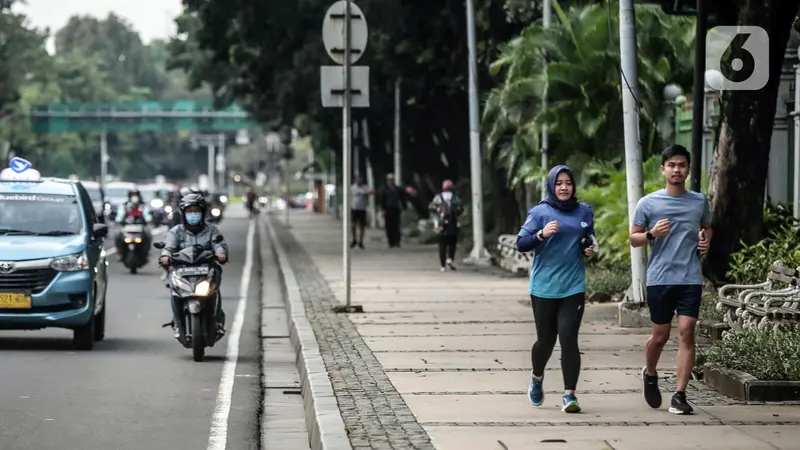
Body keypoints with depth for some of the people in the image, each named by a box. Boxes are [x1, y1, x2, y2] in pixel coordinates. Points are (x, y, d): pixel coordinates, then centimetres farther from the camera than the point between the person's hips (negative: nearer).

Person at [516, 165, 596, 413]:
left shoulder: (584, 212, 8)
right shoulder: (540, 212, -2)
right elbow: (521, 243, -6)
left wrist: (589, 248, 1)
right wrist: (541, 235, -23)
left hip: (573, 287, 1)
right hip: (543, 287, -1)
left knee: (568, 337, -10)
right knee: (546, 339, 8)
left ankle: (569, 395, -8)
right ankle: (537, 378, 38)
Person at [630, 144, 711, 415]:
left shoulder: (699, 201, 8)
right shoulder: (648, 203, 0)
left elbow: (707, 227, 26)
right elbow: (633, 239, 6)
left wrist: (706, 239, 3)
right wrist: (651, 234, -15)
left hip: (690, 279, 1)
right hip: (659, 279, -1)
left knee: (686, 332, -9)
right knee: (661, 335, 7)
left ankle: (680, 396, -7)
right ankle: (650, 374, 38)